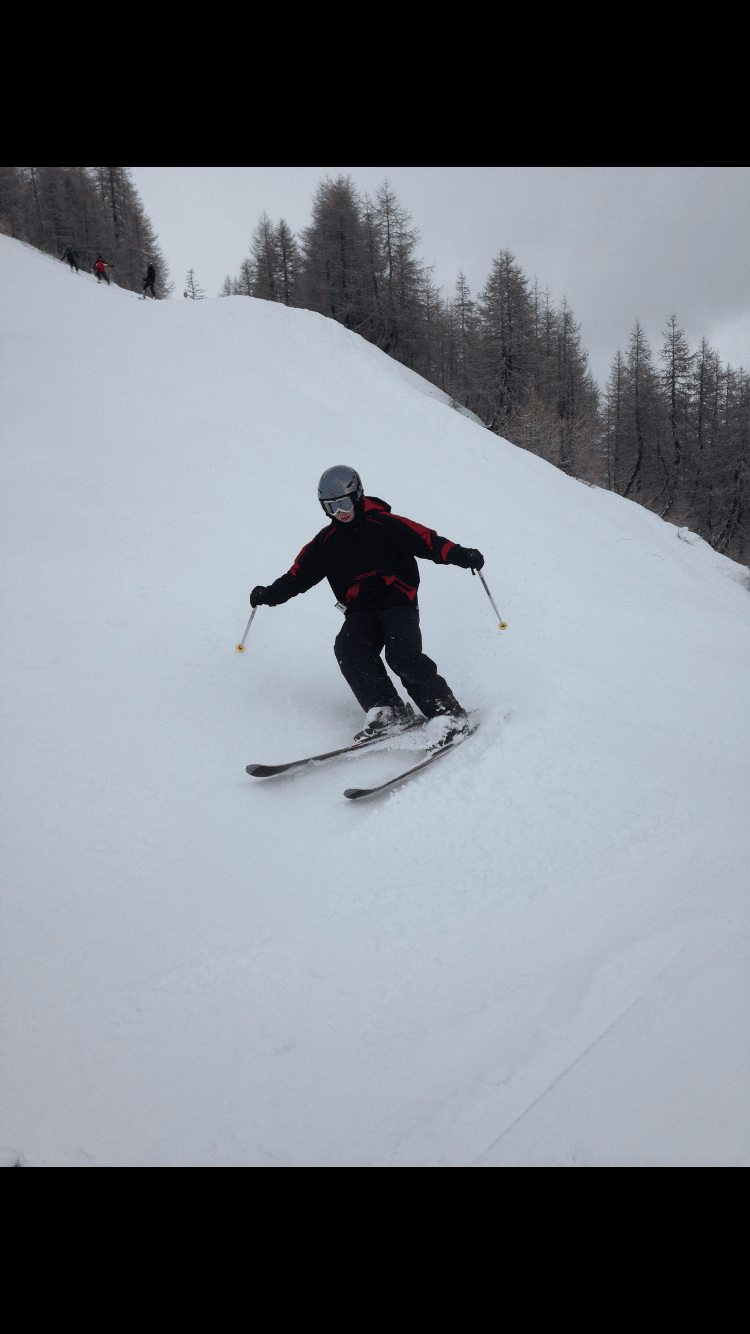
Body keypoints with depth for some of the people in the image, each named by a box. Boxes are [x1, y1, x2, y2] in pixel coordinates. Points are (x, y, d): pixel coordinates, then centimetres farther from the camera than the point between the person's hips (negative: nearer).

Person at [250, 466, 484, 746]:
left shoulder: (385, 525, -3)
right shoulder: (325, 543, 10)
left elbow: (426, 540, -8)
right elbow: (298, 575, 11)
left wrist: (460, 555, -23)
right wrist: (270, 594, -4)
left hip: (398, 603, -4)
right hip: (360, 612, 4)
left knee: (402, 654, -26)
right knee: (348, 648, -25)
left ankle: (448, 713, -21)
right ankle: (388, 711, -27)